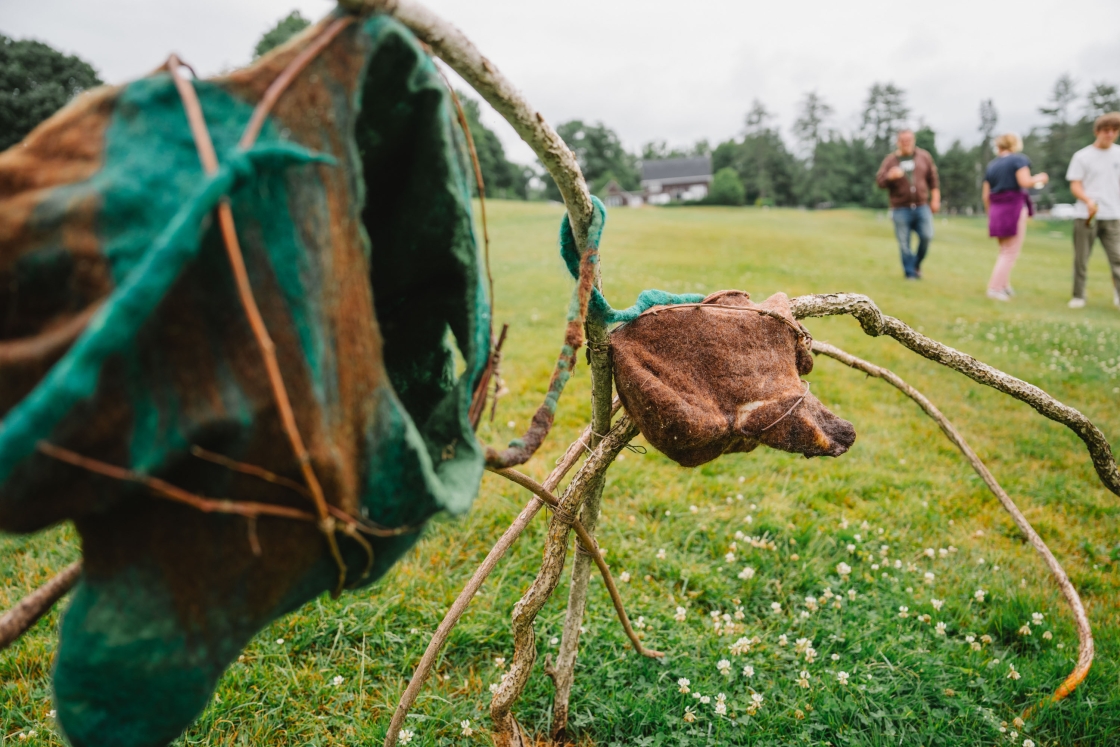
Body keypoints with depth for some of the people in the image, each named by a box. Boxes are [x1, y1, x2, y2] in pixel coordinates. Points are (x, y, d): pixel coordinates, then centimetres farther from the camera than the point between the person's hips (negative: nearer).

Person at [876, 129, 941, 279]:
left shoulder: (924, 157, 10)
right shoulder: (890, 160, 5)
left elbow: (933, 178, 15)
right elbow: (879, 181, -2)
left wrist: (935, 199, 9)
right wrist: (890, 176, -23)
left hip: (922, 206, 1)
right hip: (901, 209, -1)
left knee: (926, 236, -11)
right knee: (904, 243, -2)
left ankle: (917, 263, 14)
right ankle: (911, 273, 9)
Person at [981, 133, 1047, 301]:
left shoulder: (991, 165, 13)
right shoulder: (1018, 159, -3)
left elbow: (985, 195, 11)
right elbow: (1025, 181, -17)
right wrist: (1039, 179, 3)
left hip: (996, 211, 6)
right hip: (1015, 207, -6)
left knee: (1005, 251, 19)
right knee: (1011, 252, -2)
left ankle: (1004, 285, 18)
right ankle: (995, 287, -9)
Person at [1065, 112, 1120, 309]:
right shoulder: (1082, 156, 1)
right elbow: (1075, 185, -3)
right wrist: (1088, 201, -21)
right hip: (1086, 217, -2)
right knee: (1081, 259, 4)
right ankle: (1078, 296, 14)